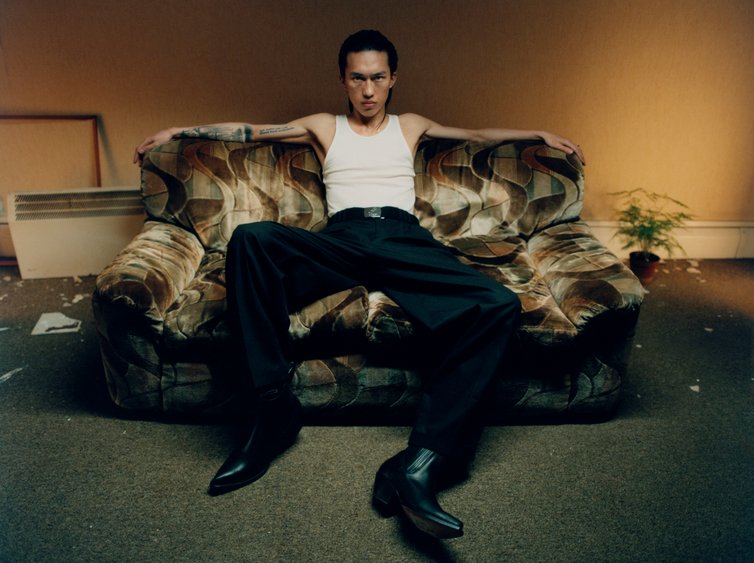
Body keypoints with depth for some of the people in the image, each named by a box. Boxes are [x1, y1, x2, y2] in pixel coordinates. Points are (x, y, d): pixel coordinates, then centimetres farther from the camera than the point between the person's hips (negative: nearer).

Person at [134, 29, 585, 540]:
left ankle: (420, 463, -35)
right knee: (251, 238, -33)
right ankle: (273, 408, -27)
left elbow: (479, 134, 39)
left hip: (405, 238, 1)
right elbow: (247, 130, 28)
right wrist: (179, 131, 24)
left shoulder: (410, 127, 32)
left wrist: (540, 134, 37)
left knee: (500, 306, -29)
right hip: (341, 239, 0)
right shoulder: (323, 128, 29)